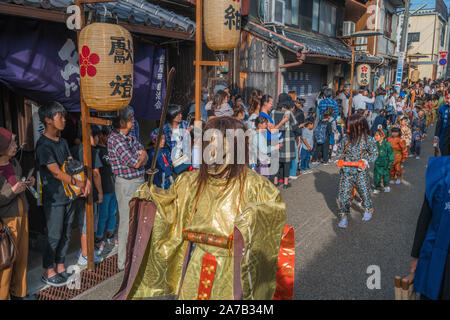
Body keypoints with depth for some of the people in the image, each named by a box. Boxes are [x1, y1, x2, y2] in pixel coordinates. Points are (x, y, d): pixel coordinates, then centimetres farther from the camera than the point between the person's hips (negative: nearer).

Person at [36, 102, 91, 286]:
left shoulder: (62, 142, 10)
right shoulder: (43, 145, -16)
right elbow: (57, 173, -20)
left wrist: (87, 180, -10)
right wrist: (80, 184, -15)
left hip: (69, 196, 8)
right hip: (54, 198, -8)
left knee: (66, 234, 14)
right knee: (54, 236, 2)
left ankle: (60, 267, 28)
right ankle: (49, 273, 17)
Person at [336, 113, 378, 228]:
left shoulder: (368, 139, -9)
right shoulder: (346, 138, -1)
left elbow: (374, 153, 0)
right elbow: (339, 151, 12)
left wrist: (366, 161, -14)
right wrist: (341, 159, -5)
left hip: (361, 172, -2)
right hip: (346, 171, 2)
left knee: (364, 191, 14)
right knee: (344, 193, 0)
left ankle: (369, 210, 40)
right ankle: (344, 216, 11)